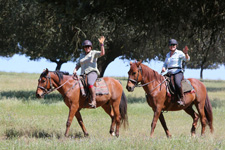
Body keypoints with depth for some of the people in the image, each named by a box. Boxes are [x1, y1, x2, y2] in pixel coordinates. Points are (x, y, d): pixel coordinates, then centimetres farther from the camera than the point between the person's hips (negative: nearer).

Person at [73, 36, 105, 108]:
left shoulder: (94, 53, 6)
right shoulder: (82, 55, 22)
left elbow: (102, 53, -10)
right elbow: (78, 65, 23)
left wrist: (101, 44, -19)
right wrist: (75, 70, 4)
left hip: (92, 73, -7)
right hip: (83, 74, 7)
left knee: (90, 84, -35)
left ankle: (93, 101, -40)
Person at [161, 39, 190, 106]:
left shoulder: (179, 53, 0)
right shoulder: (168, 55, 19)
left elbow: (187, 59, -14)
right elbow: (165, 64, 26)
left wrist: (186, 53, -35)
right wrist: (163, 68, 3)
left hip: (178, 73, -7)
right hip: (169, 74, 7)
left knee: (177, 83, -37)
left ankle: (182, 100, -33)